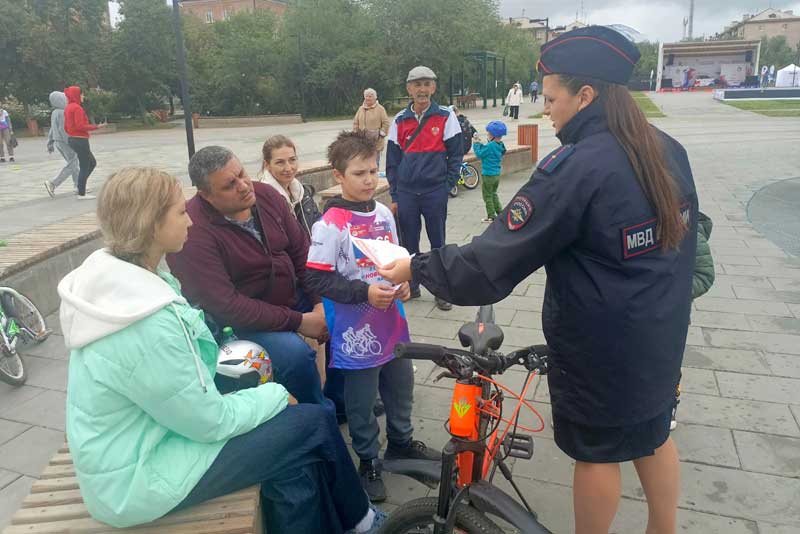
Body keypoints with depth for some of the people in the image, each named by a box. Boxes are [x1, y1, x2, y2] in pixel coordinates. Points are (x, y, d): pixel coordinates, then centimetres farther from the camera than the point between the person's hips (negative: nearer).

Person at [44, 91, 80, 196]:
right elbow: (63, 129, -22)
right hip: (64, 142, -10)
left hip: (57, 142, 10)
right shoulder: (62, 113, -16)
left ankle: (78, 186, 19)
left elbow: (52, 130, 17)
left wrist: (50, 144, 21)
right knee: (71, 165, -5)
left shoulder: (54, 113, 12)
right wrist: (69, 142, -21)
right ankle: (53, 184, -10)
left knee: (74, 164, 16)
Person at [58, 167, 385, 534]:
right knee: (314, 424, -3)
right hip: (138, 479, -8)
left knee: (298, 462, 7)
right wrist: (274, 395, -5)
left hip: (137, 442, 8)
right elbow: (212, 421, -21)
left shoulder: (113, 276, -2)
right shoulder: (145, 326, -32)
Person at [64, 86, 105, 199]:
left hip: (71, 139, 10)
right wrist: (96, 127, -16)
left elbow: (66, 127, 16)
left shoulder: (68, 108, 14)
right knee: (84, 167, -1)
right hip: (80, 140, -10)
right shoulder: (77, 107, -14)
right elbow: (80, 126, -22)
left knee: (92, 163, 19)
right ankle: (81, 194, 4)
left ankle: (80, 187, 17)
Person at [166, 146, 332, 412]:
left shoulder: (265, 194, -6)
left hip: (293, 296, 7)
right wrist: (298, 322, -25)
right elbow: (225, 306, -27)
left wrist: (321, 303, -10)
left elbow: (301, 251, 0)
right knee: (295, 353, -28)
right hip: (241, 320, -7)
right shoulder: (193, 231, -26)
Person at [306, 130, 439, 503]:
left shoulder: (384, 214, 3)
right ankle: (368, 462, 31)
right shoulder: (330, 225, -17)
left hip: (392, 323, 7)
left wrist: (403, 283, -3)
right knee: (362, 402, 9)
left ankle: (401, 442, 46)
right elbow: (318, 279, -18)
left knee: (401, 386, 22)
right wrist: (365, 293, -25)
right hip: (357, 331, -6)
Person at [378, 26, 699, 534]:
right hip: (662, 335, 8)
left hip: (602, 346, -7)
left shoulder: (575, 169, -26)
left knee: (596, 450, 12)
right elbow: (679, 238, 12)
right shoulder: (669, 151, -1)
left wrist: (416, 268, -14)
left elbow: (492, 265, -27)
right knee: (653, 434, 25)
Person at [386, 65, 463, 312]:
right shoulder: (399, 121, 5)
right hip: (406, 192, 2)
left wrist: (448, 185, -6)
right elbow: (392, 160, 8)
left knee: (438, 243, 7)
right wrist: (394, 195, 6)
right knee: (408, 242, 11)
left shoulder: (446, 117, -1)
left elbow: (456, 155, 1)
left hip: (435, 192, -2)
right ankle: (411, 286, 26)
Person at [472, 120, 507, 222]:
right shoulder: (500, 145, 4)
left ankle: (491, 216, 6)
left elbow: (479, 154, -14)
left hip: (488, 175, -8)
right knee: (493, 193, 23)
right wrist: (480, 144, 8)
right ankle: (500, 212, 25)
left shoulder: (490, 145, -22)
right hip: (497, 174, 8)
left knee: (487, 196, 3)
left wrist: (476, 144, -2)